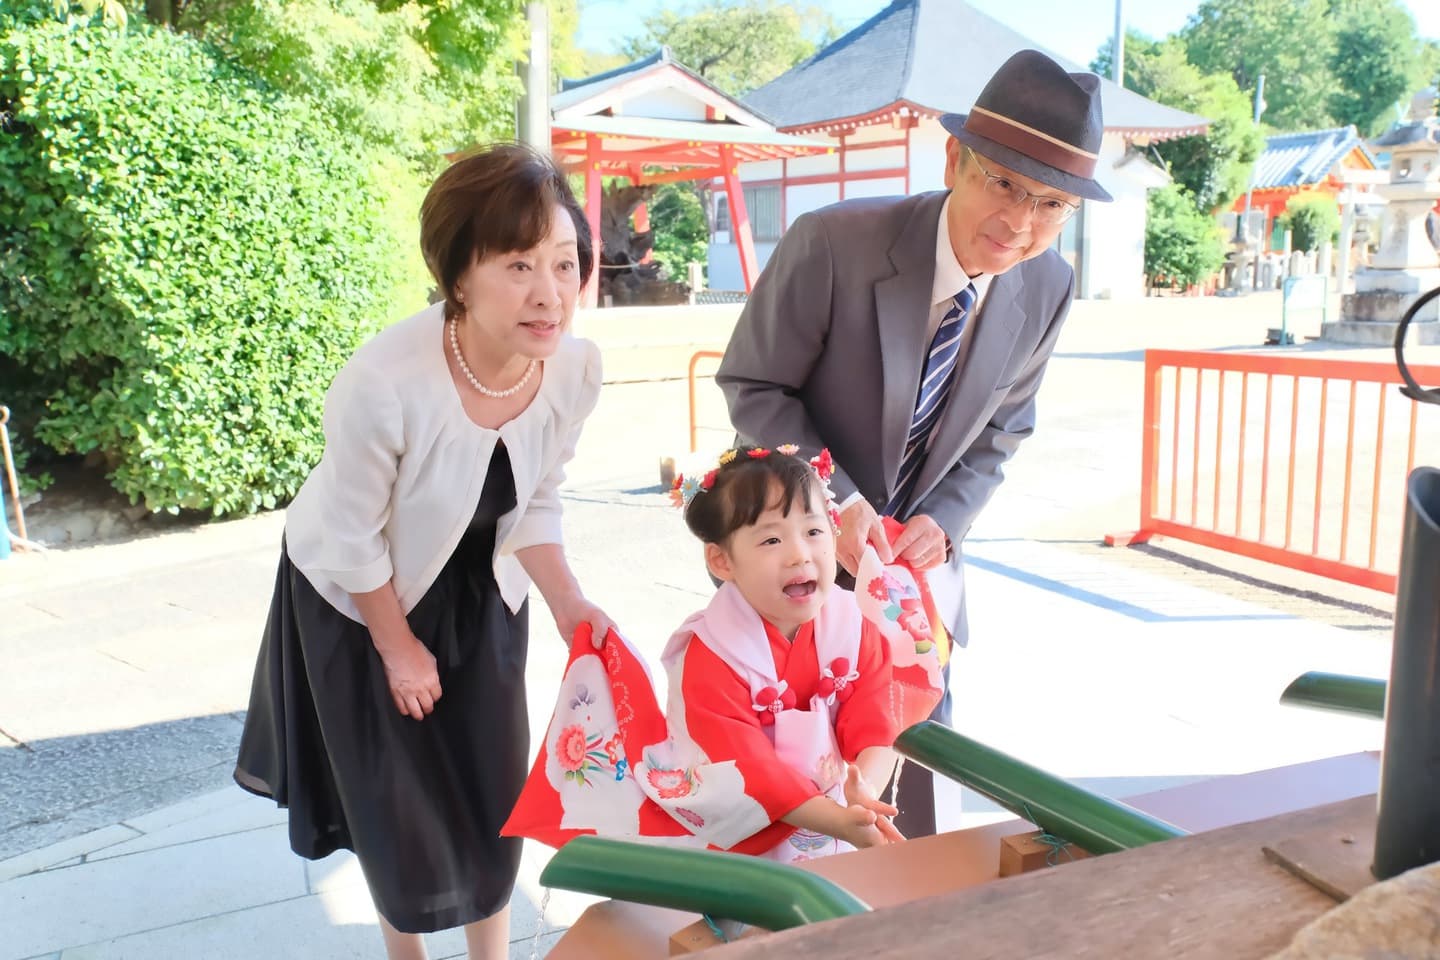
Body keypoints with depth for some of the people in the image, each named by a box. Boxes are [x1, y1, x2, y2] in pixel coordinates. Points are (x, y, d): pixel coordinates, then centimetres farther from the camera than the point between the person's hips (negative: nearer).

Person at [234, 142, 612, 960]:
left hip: (480, 588, 4)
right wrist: (398, 646, -10)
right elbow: (351, 540, -22)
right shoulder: (384, 383, -38)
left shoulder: (577, 369, -23)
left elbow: (536, 507, -8)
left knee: (493, 782, 11)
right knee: (399, 793, 11)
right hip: (359, 594, -3)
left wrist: (570, 606, -20)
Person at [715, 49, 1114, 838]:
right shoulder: (831, 242, -26)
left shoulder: (1049, 288, -11)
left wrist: (944, 520, -13)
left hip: (919, 548, 4)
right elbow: (751, 387, -16)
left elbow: (1001, 430, 3)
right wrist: (835, 501, -25)